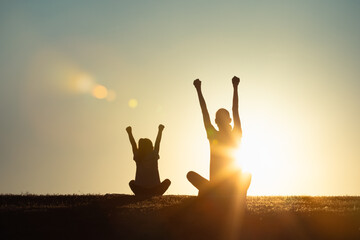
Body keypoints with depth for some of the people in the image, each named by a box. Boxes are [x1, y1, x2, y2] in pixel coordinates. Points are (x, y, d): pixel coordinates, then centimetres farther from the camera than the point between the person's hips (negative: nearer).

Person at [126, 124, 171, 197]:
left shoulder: (138, 157, 0)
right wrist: (160, 131, 28)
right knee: (167, 181, 24)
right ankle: (155, 196, 5)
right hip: (154, 190, -2)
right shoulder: (154, 155, -2)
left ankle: (140, 195, 9)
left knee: (132, 182, 33)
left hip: (140, 190, 2)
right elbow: (157, 142, 14)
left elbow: (133, 144, 16)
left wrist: (129, 133, 29)